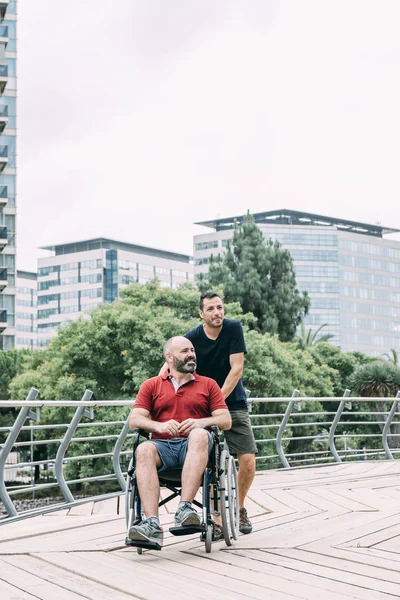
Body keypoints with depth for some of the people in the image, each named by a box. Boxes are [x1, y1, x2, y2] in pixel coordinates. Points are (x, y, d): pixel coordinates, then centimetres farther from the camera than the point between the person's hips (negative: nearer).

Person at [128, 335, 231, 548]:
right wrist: (159, 426, -14)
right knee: (144, 450, -34)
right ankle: (152, 525, -46)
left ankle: (185, 508, -45)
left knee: (200, 435, -36)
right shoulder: (151, 385, 19)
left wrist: (200, 422, -11)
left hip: (193, 446, 0)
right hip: (163, 445, 1)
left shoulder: (208, 385, 20)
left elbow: (226, 420, 9)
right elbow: (134, 420, 7)